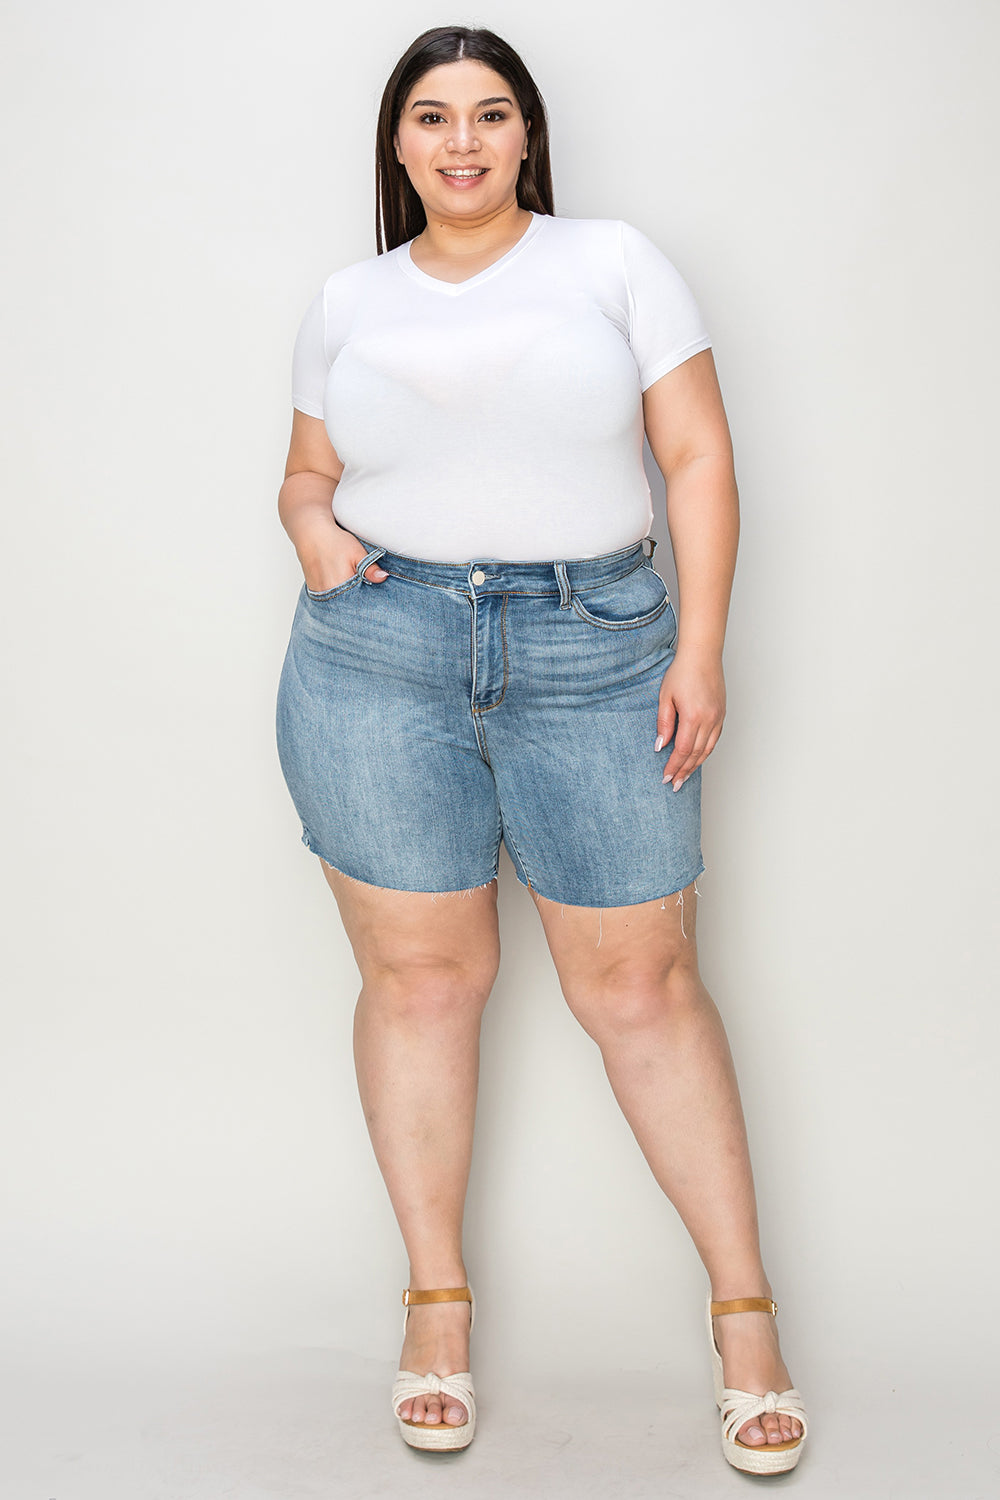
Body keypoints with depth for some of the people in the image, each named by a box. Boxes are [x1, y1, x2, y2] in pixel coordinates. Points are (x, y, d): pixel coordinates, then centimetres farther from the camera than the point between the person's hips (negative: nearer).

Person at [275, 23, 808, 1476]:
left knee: (643, 984, 1)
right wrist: (313, 528, -3)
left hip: (595, 651, -2)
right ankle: (437, 1303, 19)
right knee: (421, 976, 4)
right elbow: (310, 472, 21)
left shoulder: (616, 260, 6)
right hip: (378, 657, 2)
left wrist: (700, 646, -6)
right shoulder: (346, 305, 13)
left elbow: (699, 456, 3)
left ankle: (745, 1307, 13)